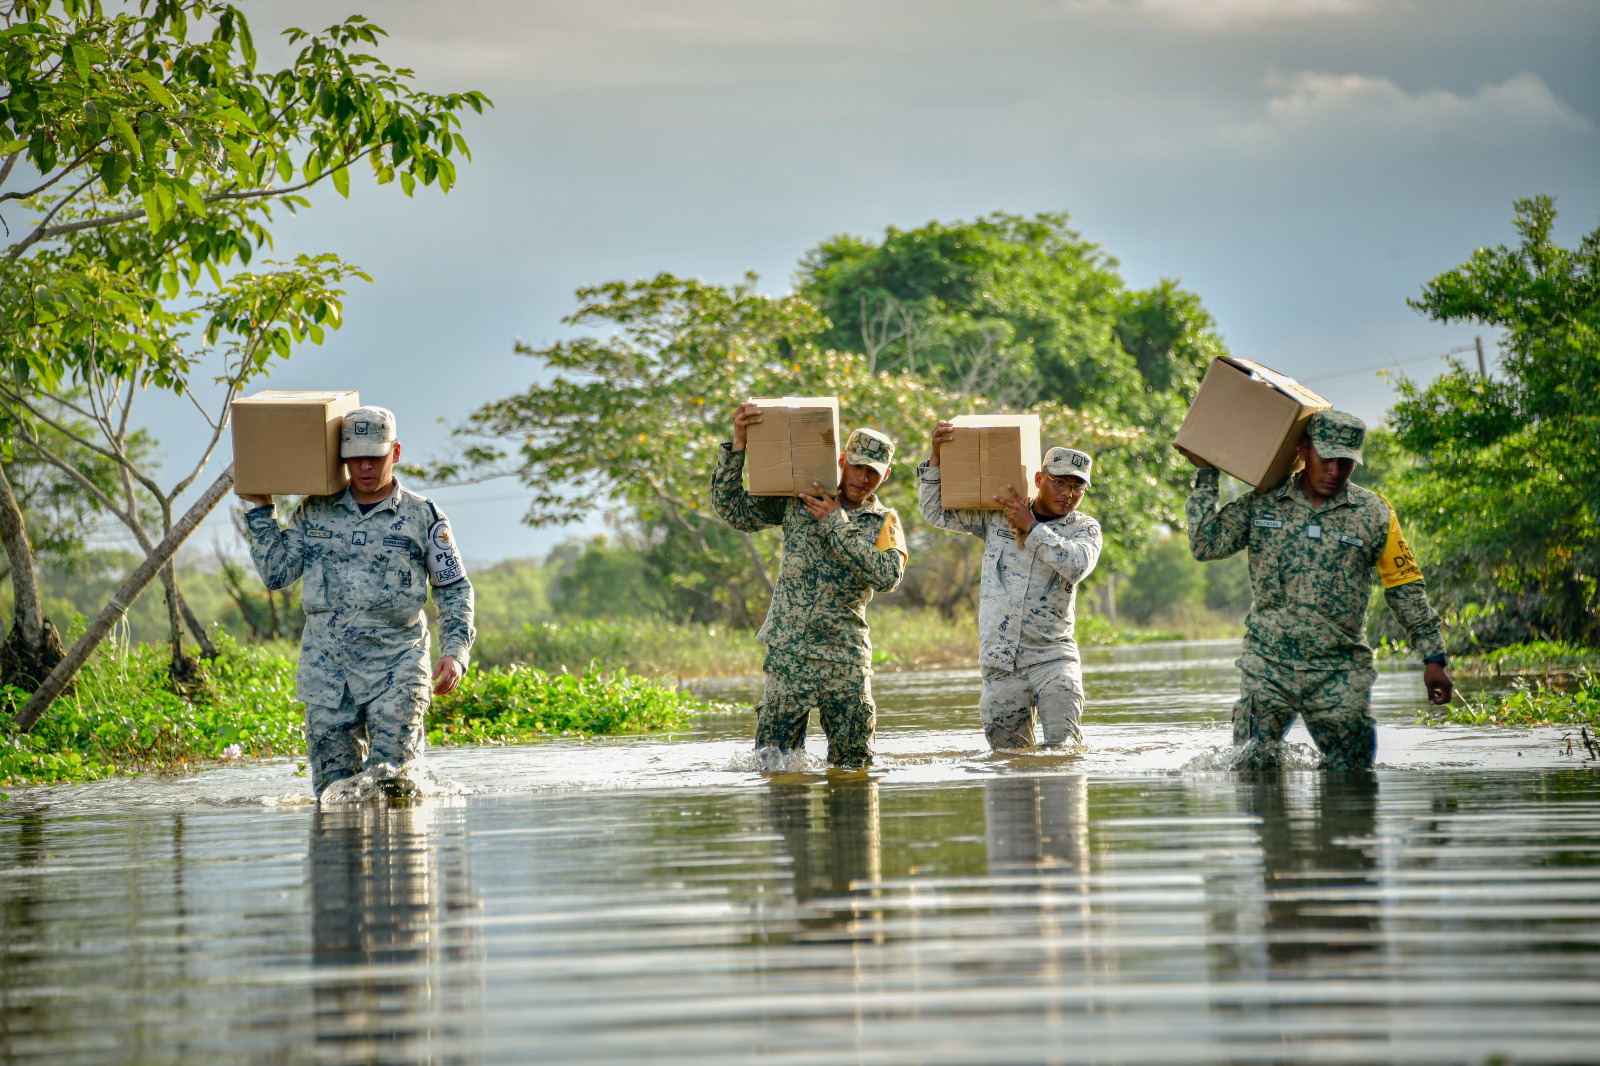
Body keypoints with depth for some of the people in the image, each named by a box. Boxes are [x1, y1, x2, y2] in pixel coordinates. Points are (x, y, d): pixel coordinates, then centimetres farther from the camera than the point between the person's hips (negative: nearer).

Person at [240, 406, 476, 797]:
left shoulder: (422, 516, 4)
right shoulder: (313, 513, 10)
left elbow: (455, 591, 9)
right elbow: (275, 573, 6)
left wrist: (455, 653, -4)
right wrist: (260, 509, 3)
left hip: (396, 666, -2)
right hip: (326, 670, 2)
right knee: (333, 788, 1)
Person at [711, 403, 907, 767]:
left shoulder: (883, 522, 7)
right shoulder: (798, 502, 8)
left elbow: (888, 575, -12)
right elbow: (732, 508, 2)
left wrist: (836, 523, -13)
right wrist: (738, 445, -8)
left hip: (846, 659, 0)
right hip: (788, 653, 0)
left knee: (854, 764, 1)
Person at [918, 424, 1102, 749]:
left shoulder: (1084, 528, 6)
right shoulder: (996, 516, 10)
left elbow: (1077, 564, -16)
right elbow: (936, 512, 12)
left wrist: (1030, 528, -15)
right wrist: (936, 456, 1)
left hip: (1052, 658, -2)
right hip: (1001, 665, 2)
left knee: (1062, 743, -20)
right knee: (1010, 752, 4)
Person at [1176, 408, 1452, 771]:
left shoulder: (1373, 514, 1)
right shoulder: (1262, 504, 4)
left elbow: (1406, 590, 6)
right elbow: (1206, 545, -2)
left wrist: (1433, 658, 4)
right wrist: (1205, 475, -1)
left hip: (1340, 675, -1)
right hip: (1267, 667, 1)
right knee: (1251, 769, -3)